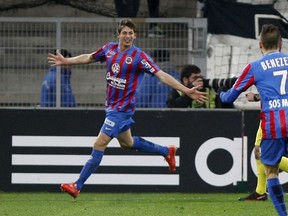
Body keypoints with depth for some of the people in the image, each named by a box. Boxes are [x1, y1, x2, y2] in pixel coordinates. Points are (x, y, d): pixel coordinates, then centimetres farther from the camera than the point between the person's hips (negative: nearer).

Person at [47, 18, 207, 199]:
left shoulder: (139, 56, -17)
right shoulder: (110, 48, 2)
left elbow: (162, 75, -20)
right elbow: (88, 58, 20)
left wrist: (187, 91, -26)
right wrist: (66, 61, 20)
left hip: (123, 108, -8)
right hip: (111, 106, 8)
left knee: (99, 145, -11)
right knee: (127, 143, 24)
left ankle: (77, 186, -7)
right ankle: (167, 152, 43)